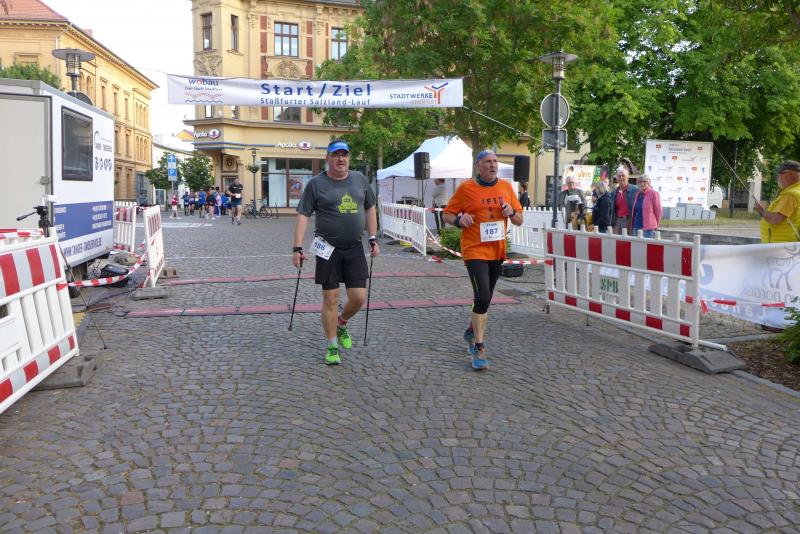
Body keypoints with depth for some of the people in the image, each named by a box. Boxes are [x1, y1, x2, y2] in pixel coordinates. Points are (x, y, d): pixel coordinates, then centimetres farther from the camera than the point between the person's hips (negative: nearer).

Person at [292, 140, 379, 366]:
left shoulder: (360, 180, 7)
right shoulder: (316, 183, -4)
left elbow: (370, 209, 15)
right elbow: (303, 216, -6)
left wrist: (373, 239, 10)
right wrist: (297, 248, -12)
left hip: (354, 248, 3)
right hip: (328, 248, -3)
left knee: (359, 298, 0)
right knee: (330, 299, 1)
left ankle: (341, 324, 32)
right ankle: (332, 347, 16)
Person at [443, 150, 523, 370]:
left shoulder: (506, 187, 7)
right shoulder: (466, 188, -4)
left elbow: (520, 221, 12)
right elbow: (447, 214, 2)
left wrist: (511, 212, -10)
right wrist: (459, 219, -19)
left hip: (497, 252, 5)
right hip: (475, 251, -5)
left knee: (485, 298, 17)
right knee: (483, 297, -16)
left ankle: (472, 332, 42)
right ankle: (479, 348, -5)